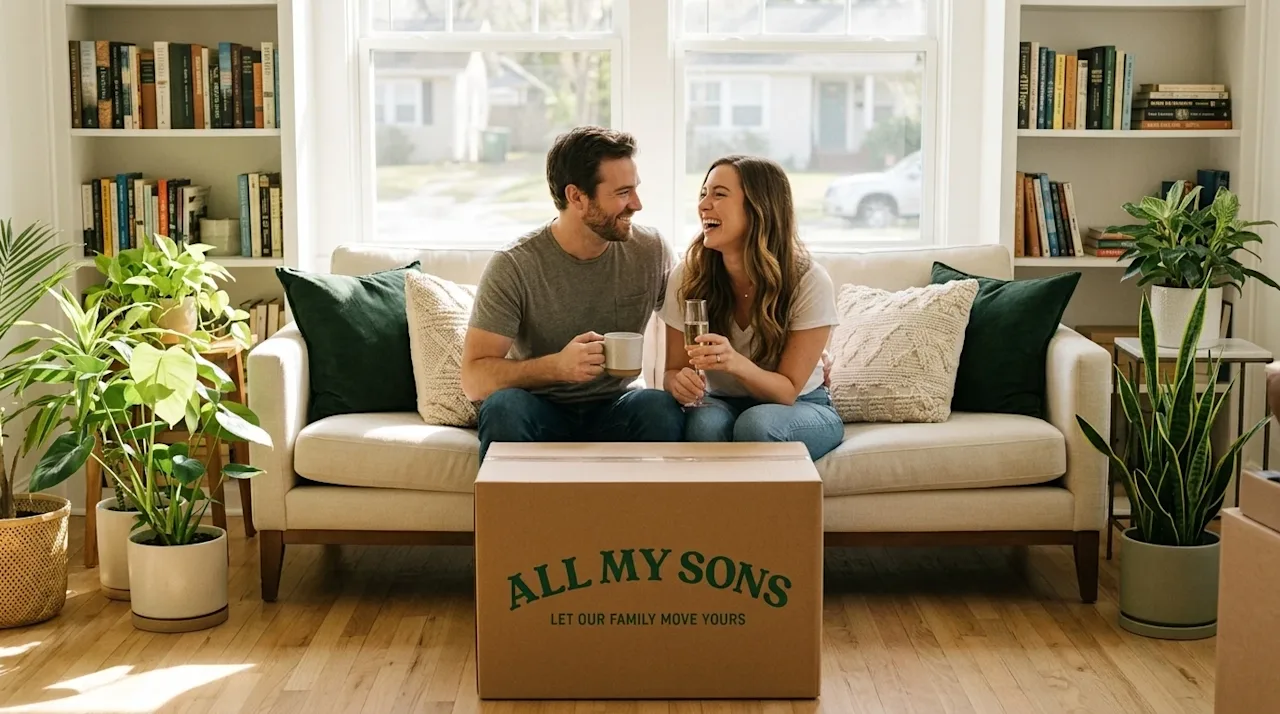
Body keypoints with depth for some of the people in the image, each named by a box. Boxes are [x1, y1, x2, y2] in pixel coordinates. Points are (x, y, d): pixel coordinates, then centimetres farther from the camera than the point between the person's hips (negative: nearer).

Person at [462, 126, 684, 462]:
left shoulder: (649, 250, -4)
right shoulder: (514, 266, -14)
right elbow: (474, 378, -17)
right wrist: (556, 366, -34)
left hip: (614, 410, 2)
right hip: (541, 412, -2)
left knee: (662, 407, -30)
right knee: (504, 406, -34)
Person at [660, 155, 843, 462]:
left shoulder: (810, 282, -18)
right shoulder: (687, 278, -11)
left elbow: (788, 390, -15)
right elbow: (672, 371, -3)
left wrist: (735, 363, -37)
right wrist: (679, 382, -30)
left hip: (801, 408, -1)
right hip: (722, 403, 1)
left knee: (757, 425, -36)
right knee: (705, 423, -35)